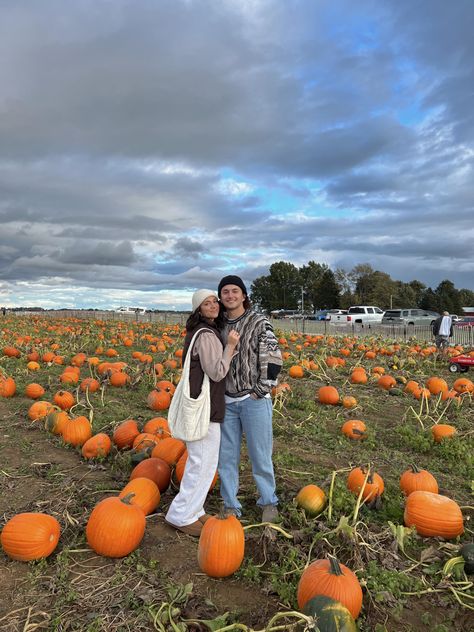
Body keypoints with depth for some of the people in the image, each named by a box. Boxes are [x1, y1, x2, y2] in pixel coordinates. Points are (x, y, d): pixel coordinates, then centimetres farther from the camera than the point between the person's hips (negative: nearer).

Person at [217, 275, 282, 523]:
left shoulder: (259, 322, -5)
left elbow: (273, 359, -9)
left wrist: (260, 391, -12)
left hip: (254, 400, -4)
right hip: (226, 401, 4)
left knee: (260, 454, 7)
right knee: (226, 455, 10)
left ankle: (269, 501, 29)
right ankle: (231, 505, 26)